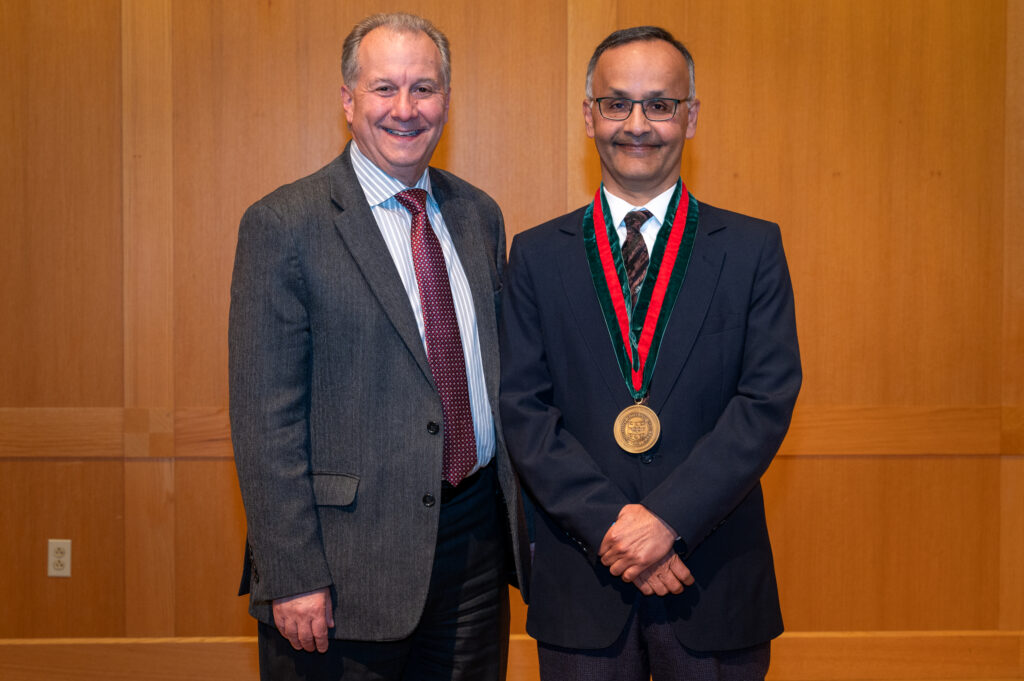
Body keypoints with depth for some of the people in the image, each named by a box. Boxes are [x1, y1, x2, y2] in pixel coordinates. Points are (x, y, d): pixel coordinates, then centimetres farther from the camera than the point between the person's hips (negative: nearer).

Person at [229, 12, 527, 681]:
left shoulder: (479, 215, 9)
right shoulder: (284, 224, -9)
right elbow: (265, 418, -12)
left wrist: (521, 515, 11)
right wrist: (293, 576, -15)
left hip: (475, 541, 5)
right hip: (350, 561, -5)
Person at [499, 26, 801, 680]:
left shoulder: (753, 248, 2)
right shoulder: (537, 255, 4)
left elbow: (768, 399, -7)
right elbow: (523, 406, -3)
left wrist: (669, 517, -16)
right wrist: (609, 524, -14)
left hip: (716, 584, 0)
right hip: (580, 585, 1)